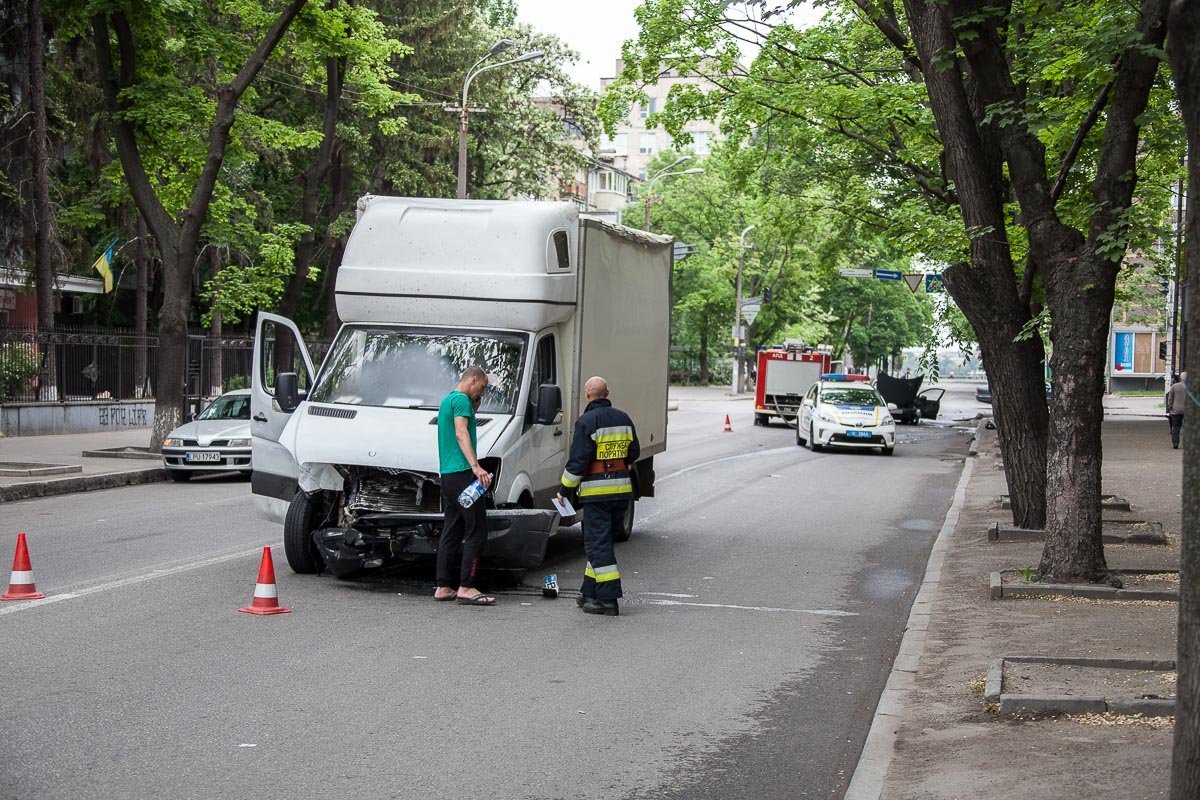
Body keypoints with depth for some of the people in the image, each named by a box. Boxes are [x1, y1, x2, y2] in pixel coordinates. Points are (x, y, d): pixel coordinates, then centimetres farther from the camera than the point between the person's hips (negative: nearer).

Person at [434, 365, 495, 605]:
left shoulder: (446, 401, 23)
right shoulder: (461, 399, -8)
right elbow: (461, 433, -21)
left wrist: (472, 410, 20)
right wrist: (475, 466, -30)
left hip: (447, 474, 10)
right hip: (461, 472, -10)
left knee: (451, 530, 12)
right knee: (477, 530, -10)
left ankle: (443, 587, 12)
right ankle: (466, 587, -14)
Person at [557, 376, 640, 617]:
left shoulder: (586, 421, -12)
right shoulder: (623, 418, 9)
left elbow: (578, 461, -14)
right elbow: (633, 454, 17)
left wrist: (565, 490, -4)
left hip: (596, 491, -7)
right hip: (622, 489, 7)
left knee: (598, 544, -4)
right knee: (602, 542, 16)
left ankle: (608, 599, -8)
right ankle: (590, 592, 23)